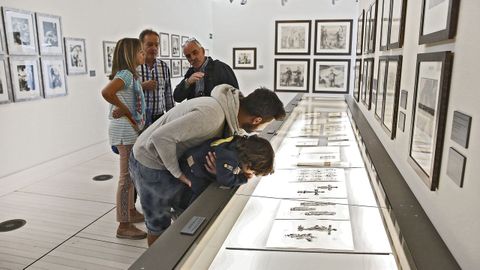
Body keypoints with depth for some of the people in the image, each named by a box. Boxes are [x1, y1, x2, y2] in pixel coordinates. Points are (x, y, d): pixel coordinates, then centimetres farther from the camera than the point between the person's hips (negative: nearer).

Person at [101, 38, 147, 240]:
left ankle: (131, 212, 34)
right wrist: (126, 111, -21)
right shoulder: (125, 74, -16)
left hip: (132, 130, 10)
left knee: (131, 175, 19)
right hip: (126, 131, -10)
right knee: (127, 177, -4)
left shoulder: (130, 74, 14)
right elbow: (106, 92, -32)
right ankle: (124, 226, 6)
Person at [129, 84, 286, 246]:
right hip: (150, 163, -8)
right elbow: (161, 137, -37)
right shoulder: (212, 114, -35)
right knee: (159, 224, 8)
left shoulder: (229, 111, -6)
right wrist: (178, 173, -24)